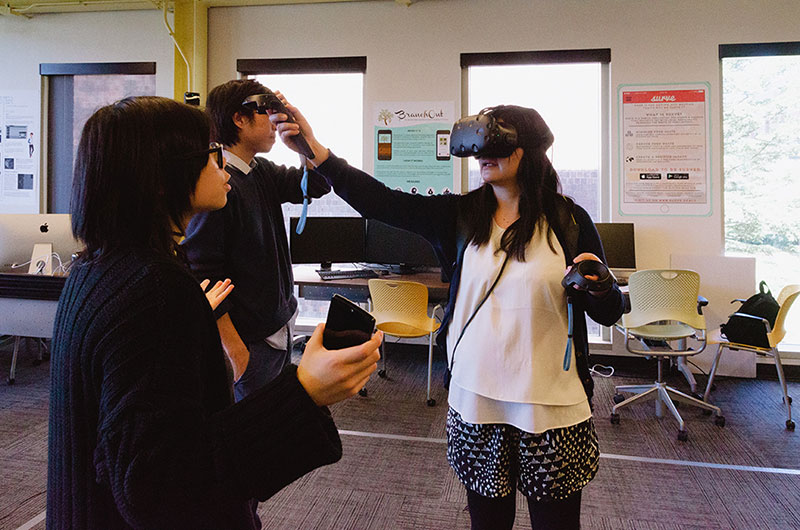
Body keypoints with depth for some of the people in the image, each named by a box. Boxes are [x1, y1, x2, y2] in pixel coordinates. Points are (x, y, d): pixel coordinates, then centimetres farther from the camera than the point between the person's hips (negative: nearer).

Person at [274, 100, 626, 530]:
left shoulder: (569, 221, -5)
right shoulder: (460, 216, -1)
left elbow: (608, 313, 1)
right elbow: (380, 202, -11)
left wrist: (598, 286, -21)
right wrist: (317, 152, -20)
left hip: (551, 410, -1)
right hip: (475, 402, 2)